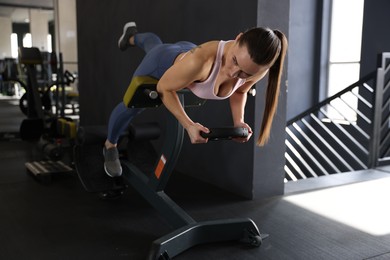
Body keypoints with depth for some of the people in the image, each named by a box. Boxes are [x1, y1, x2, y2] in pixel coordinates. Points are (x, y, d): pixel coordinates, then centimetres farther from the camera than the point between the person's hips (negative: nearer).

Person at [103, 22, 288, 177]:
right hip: (164, 62, -5)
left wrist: (238, 121, -25)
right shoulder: (199, 60, -51)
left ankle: (132, 36, 75)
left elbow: (239, 91, -9)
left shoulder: (257, 69, -35)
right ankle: (110, 146, 49)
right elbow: (164, 88, -31)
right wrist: (189, 125, -39)